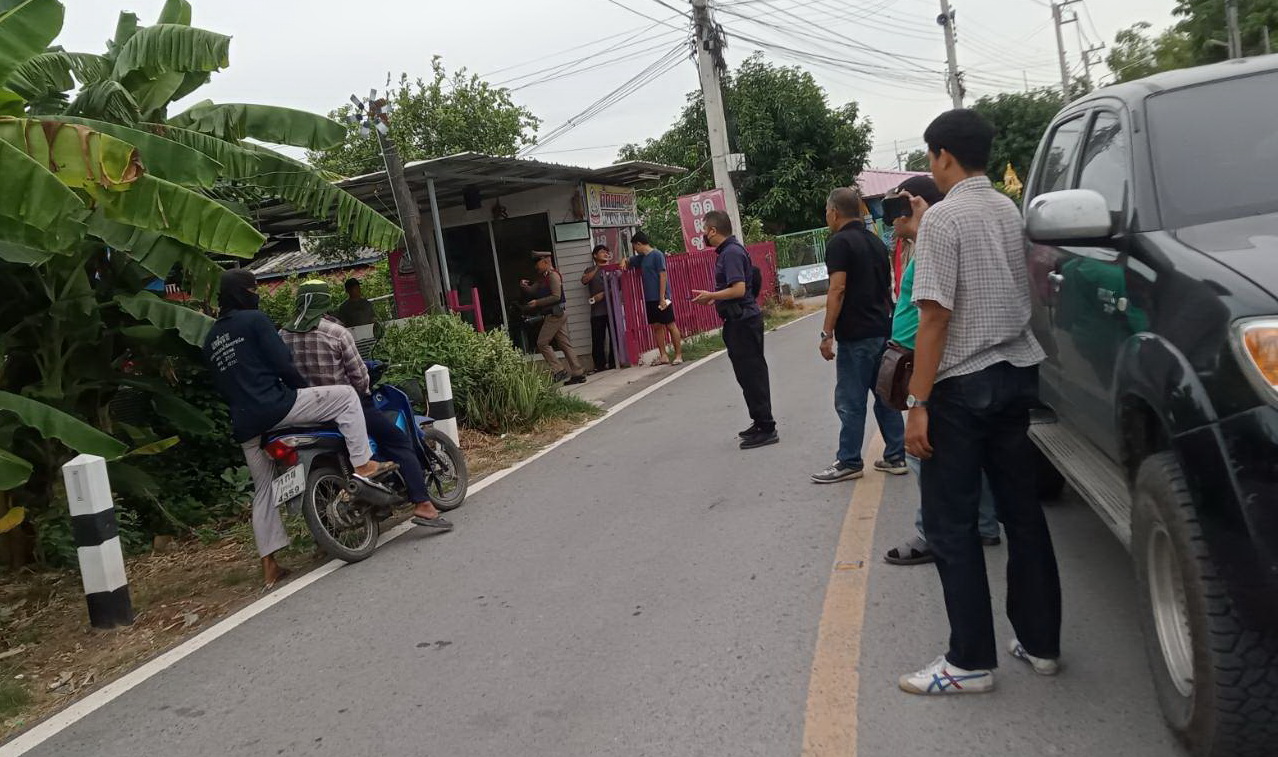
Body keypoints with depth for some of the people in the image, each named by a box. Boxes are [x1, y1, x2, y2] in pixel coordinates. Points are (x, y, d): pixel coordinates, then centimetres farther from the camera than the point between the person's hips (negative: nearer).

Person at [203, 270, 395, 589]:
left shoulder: (211, 339, 21)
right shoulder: (254, 319, -2)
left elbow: (221, 385, 23)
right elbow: (282, 364, -8)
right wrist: (307, 391, 5)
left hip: (244, 425, 8)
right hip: (274, 405, -8)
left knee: (263, 491, 16)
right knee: (345, 395, 3)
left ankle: (269, 566, 19)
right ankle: (363, 464, -7)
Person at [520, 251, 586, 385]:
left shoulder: (553, 275, -11)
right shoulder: (543, 278, 20)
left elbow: (556, 296, -19)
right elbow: (532, 292, 20)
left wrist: (537, 302, -18)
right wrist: (524, 286, -1)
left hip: (555, 314, -10)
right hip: (558, 314, 10)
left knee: (542, 342, -7)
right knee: (564, 343, 7)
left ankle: (559, 371, -8)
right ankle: (578, 374, 6)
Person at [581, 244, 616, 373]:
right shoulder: (590, 270, 15)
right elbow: (584, 280, -5)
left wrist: (603, 294, -11)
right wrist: (597, 269, -12)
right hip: (597, 311, 0)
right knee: (598, 339, -5)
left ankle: (614, 363, 6)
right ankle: (600, 365, -1)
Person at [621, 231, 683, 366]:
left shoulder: (657, 255, -10)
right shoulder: (641, 257, 14)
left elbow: (663, 275, -15)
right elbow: (629, 261, 32)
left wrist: (662, 297, -19)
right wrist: (624, 261, 6)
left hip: (660, 298, -8)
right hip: (649, 299, 8)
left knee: (670, 325, -4)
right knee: (656, 326, 7)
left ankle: (679, 355, -1)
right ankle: (663, 356, 11)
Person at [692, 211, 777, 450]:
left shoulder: (731, 253, -17)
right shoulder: (729, 251, 14)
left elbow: (738, 289, -25)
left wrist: (710, 296, -15)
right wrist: (711, 297, 15)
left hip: (743, 321, -11)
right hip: (740, 321, 11)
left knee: (751, 374, -6)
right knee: (749, 374, 16)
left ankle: (766, 428, 0)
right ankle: (760, 423, 26)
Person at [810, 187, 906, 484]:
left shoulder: (839, 242, -10)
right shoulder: (876, 242, 15)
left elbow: (838, 290, -18)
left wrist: (827, 333, -17)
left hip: (856, 335, -8)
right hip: (882, 330, 8)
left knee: (850, 402, -1)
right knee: (886, 395, 13)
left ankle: (849, 462, 6)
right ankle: (895, 456, 17)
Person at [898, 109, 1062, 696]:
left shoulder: (943, 218, -13)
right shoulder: (1010, 211, 11)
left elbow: (935, 316, -19)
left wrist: (918, 403, -17)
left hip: (962, 385, -8)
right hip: (1017, 374, 8)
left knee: (951, 525, 0)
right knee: (1022, 510, 14)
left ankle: (971, 661, 5)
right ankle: (1040, 643, 23)